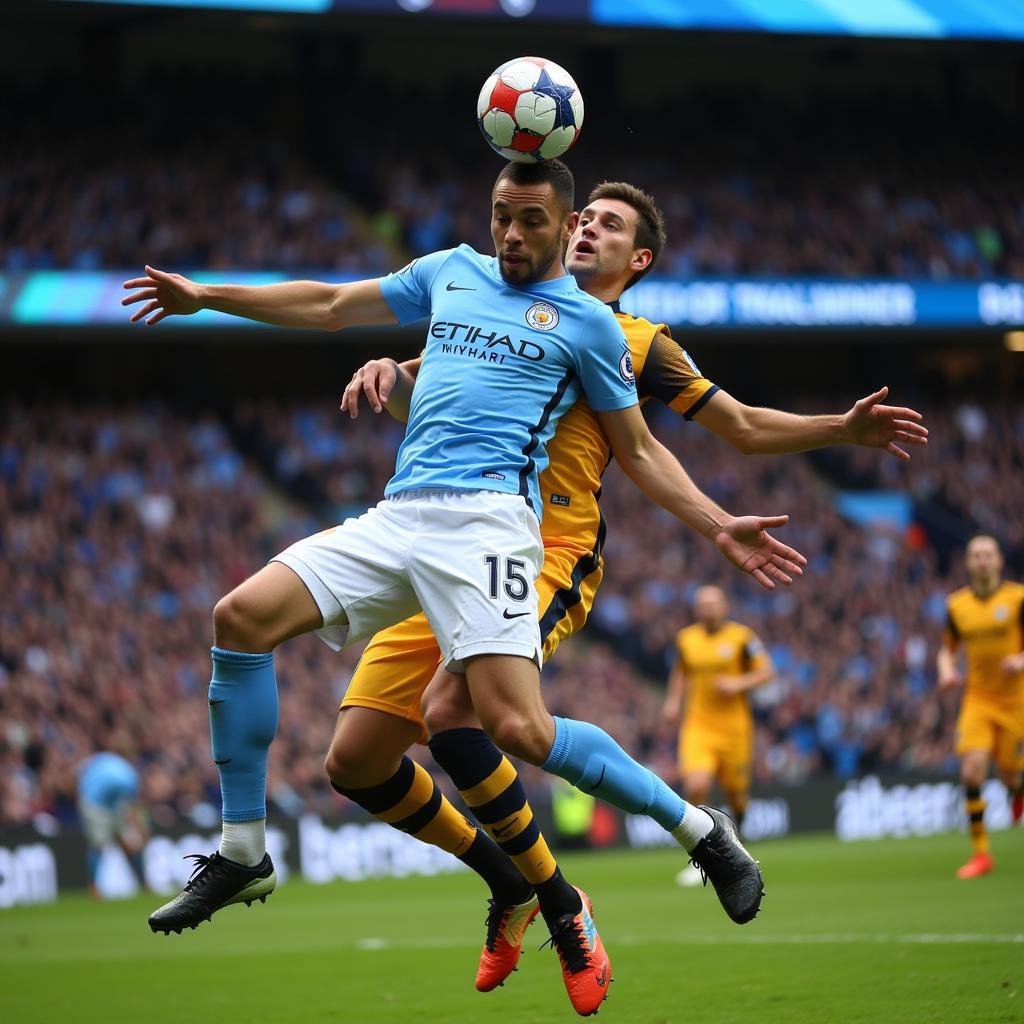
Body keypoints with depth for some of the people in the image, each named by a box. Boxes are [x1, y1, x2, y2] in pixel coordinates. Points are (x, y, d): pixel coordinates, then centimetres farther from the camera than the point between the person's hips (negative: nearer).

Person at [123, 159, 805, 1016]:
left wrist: (719, 527, 3)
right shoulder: (453, 272, 22)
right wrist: (205, 296, 34)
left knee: (519, 731, -23)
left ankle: (703, 833, -3)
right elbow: (331, 305, 32)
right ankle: (243, 853, -4)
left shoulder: (587, 321, 10)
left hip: (486, 521, -5)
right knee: (243, 615, -14)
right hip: (397, 519, 5)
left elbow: (638, 450, 15)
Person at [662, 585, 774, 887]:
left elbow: (767, 671, -2)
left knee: (735, 792, 9)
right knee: (696, 787, -19)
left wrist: (739, 683, -18)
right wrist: (673, 701, 8)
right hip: (697, 724, 1)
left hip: (733, 724, -1)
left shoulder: (741, 636, -4)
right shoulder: (685, 639, 5)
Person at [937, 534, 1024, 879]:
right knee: (972, 770, -16)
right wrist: (946, 671, -5)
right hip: (977, 698, 2)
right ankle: (980, 853, -9)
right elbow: (948, 649, 16)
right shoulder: (957, 604, 5)